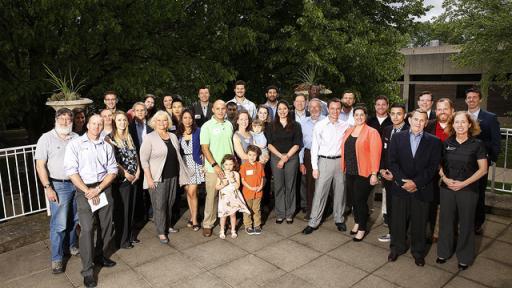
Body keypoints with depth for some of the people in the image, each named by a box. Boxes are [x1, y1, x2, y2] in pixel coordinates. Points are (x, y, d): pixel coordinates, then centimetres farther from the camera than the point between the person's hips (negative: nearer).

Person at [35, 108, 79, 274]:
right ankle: (56, 258, 11)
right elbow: (40, 165, -7)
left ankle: (71, 246, 35)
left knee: (74, 220, 15)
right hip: (59, 186, -4)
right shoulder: (46, 138, -5)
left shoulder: (76, 138, 6)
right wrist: (47, 187, -14)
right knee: (59, 224, -2)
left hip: (77, 184, 4)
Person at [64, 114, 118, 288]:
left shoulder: (106, 146, 9)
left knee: (106, 226, 10)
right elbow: (71, 171, -7)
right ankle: (87, 270, 2)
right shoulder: (75, 144, 0)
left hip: (104, 189, 4)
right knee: (87, 229, -9)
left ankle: (101, 257, 31)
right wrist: (88, 191, -13)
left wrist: (98, 189, -10)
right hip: (84, 190, -4)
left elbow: (113, 171, 4)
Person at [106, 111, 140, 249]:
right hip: (120, 179, -6)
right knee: (121, 209, 3)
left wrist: (138, 171, -1)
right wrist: (125, 173, -16)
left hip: (133, 178, 6)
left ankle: (130, 235, 28)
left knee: (131, 208, 14)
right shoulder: (109, 138, -6)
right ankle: (122, 240, 16)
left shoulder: (129, 137, 12)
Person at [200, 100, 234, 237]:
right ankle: (207, 224, 16)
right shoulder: (207, 126, -6)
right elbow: (204, 148, -10)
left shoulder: (229, 125, 8)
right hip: (213, 168, -4)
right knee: (212, 196, 3)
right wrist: (215, 165, -16)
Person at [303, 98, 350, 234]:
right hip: (324, 161, -2)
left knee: (340, 192, 12)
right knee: (319, 192, 0)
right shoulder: (320, 125, -3)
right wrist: (315, 167, -5)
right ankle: (313, 222, 9)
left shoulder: (345, 126, 2)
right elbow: (314, 147, -2)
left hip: (341, 161, 2)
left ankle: (339, 219, 29)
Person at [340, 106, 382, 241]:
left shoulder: (372, 132, -7)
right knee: (354, 199, 14)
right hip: (350, 172, 5)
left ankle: (362, 229, 18)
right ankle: (357, 222, 34)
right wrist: (344, 168, 6)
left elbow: (375, 153, -12)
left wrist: (374, 173, -16)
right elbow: (344, 150, 11)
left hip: (364, 173, -5)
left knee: (360, 200, 1)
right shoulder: (348, 131, 9)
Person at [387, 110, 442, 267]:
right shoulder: (397, 137, 3)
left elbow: (433, 166, -5)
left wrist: (416, 182, -14)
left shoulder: (434, 141, 1)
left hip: (421, 189, -1)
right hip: (400, 187, 1)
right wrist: (403, 181, -13)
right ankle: (397, 248, 29)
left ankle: (418, 252, 27)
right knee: (398, 220, 10)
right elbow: (392, 161, -3)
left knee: (419, 223, 9)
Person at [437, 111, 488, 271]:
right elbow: (439, 164, 9)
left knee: (466, 223, 8)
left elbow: (483, 169, -5)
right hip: (447, 188, 3)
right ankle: (444, 252, 28)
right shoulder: (446, 143, 2)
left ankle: (465, 257, 25)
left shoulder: (477, 144, -6)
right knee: (446, 220, 10)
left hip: (468, 189, -2)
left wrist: (463, 183, -14)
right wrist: (445, 178, -9)